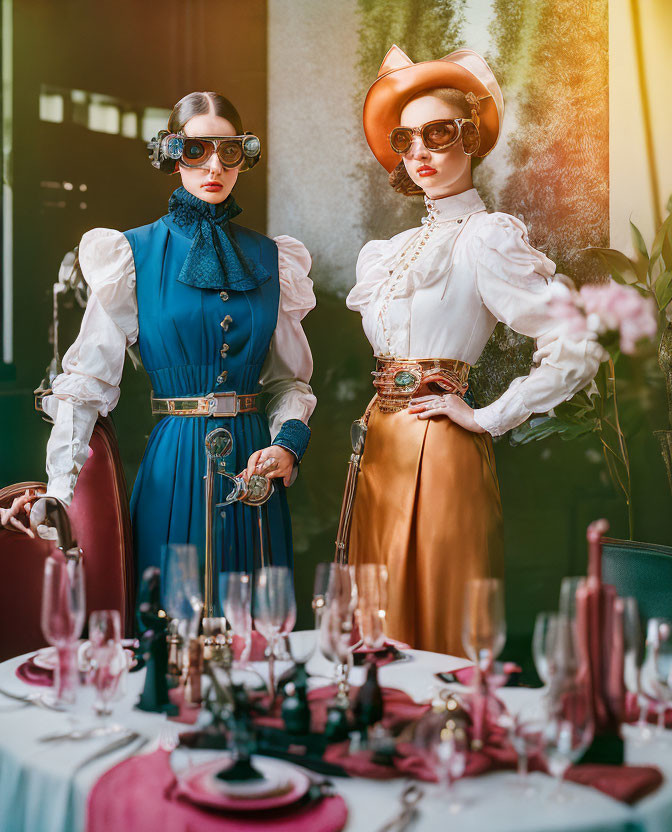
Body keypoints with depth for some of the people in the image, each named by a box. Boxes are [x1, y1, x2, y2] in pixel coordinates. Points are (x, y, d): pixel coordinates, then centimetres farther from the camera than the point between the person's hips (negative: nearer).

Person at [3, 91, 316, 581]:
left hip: (254, 462, 3)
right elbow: (89, 376, -4)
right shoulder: (134, 255, 0)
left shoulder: (272, 260, 9)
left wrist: (287, 444, -9)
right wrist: (59, 489, -14)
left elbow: (290, 379, 11)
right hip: (174, 464, -3)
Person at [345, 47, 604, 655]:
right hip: (381, 444, 8)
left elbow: (579, 348, -19)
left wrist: (490, 418, -12)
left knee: (436, 630, 2)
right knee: (385, 633, 16)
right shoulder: (394, 249, 14)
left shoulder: (486, 236, -10)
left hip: (438, 447, -7)